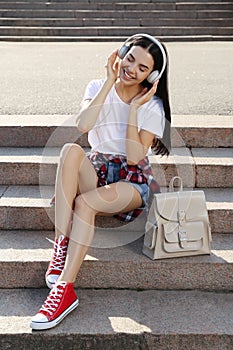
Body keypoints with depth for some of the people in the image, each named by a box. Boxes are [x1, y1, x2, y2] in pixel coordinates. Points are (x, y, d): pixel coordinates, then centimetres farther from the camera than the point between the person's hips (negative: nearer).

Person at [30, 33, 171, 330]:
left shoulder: (152, 106, -1)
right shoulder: (98, 88, 5)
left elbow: (135, 156, -14)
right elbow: (83, 124, -19)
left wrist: (134, 108, -14)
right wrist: (110, 82, -14)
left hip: (132, 179, -2)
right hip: (96, 170, 3)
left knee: (84, 203, -33)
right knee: (71, 150, -32)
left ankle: (64, 290, -30)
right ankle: (61, 244, -34)